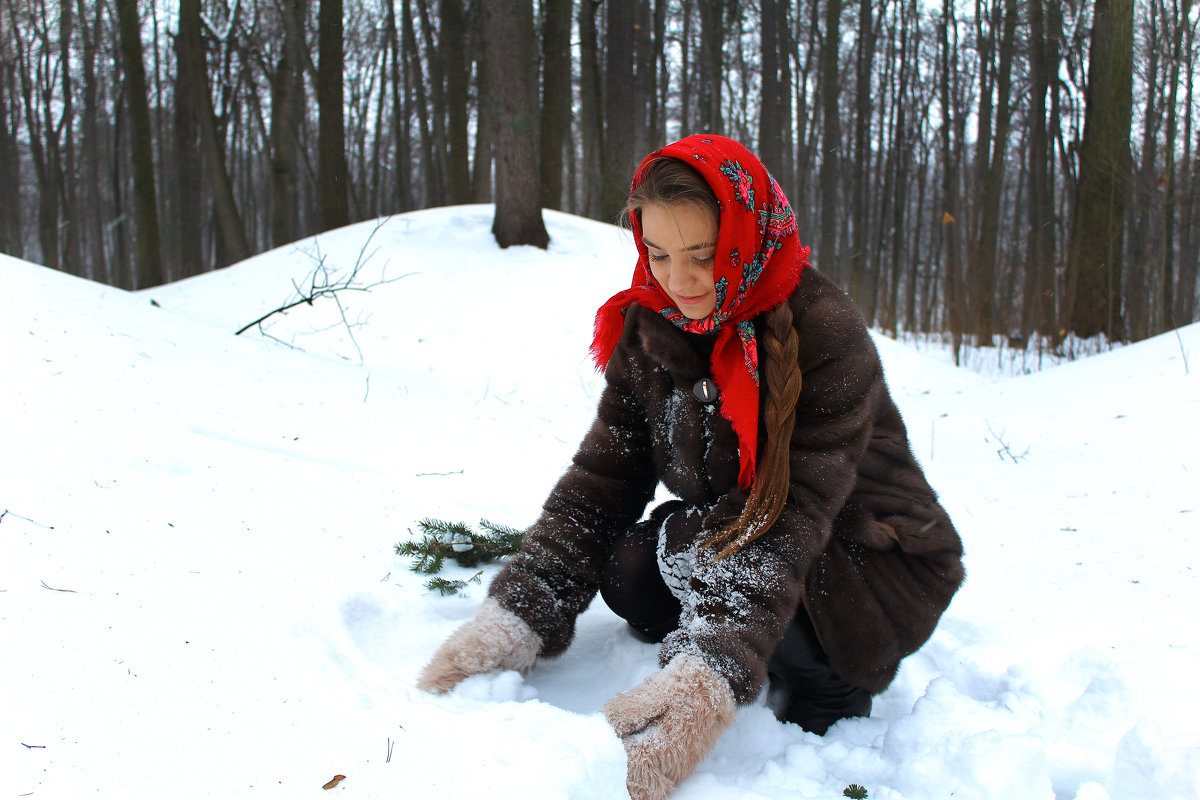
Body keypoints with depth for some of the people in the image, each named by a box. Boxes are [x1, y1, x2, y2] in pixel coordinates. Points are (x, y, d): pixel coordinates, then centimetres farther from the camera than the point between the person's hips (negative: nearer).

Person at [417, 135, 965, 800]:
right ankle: (794, 665, 2)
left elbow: (792, 512, -34)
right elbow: (600, 482, -12)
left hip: (878, 570, -5)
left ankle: (835, 693, -4)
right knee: (627, 567, -20)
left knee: (699, 543, -28)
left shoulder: (825, 333, -25)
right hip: (736, 545, 6)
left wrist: (712, 677, -46)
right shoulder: (647, 332, -7)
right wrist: (513, 620, -25)